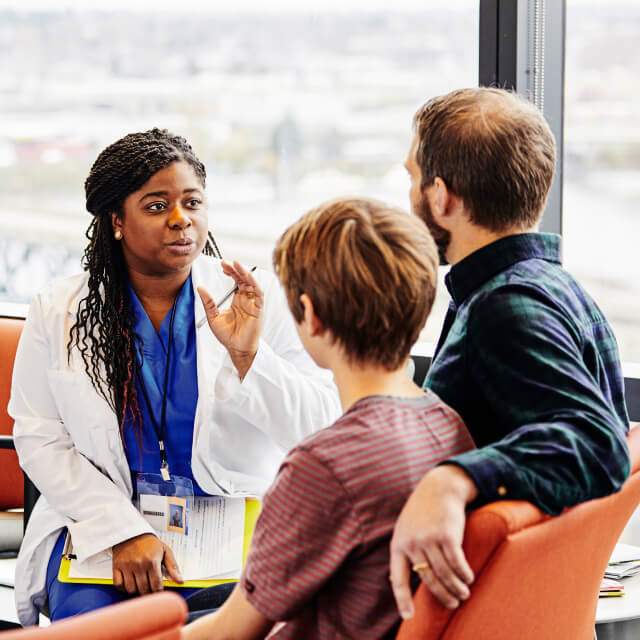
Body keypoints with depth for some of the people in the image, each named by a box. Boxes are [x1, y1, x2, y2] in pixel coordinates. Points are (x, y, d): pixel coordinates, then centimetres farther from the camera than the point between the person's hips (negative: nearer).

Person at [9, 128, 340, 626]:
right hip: (100, 524, 1)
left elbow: (324, 427, -4)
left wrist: (248, 355, -21)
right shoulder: (58, 313, 3)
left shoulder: (260, 300, 0)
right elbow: (40, 439, -1)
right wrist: (124, 532, -14)